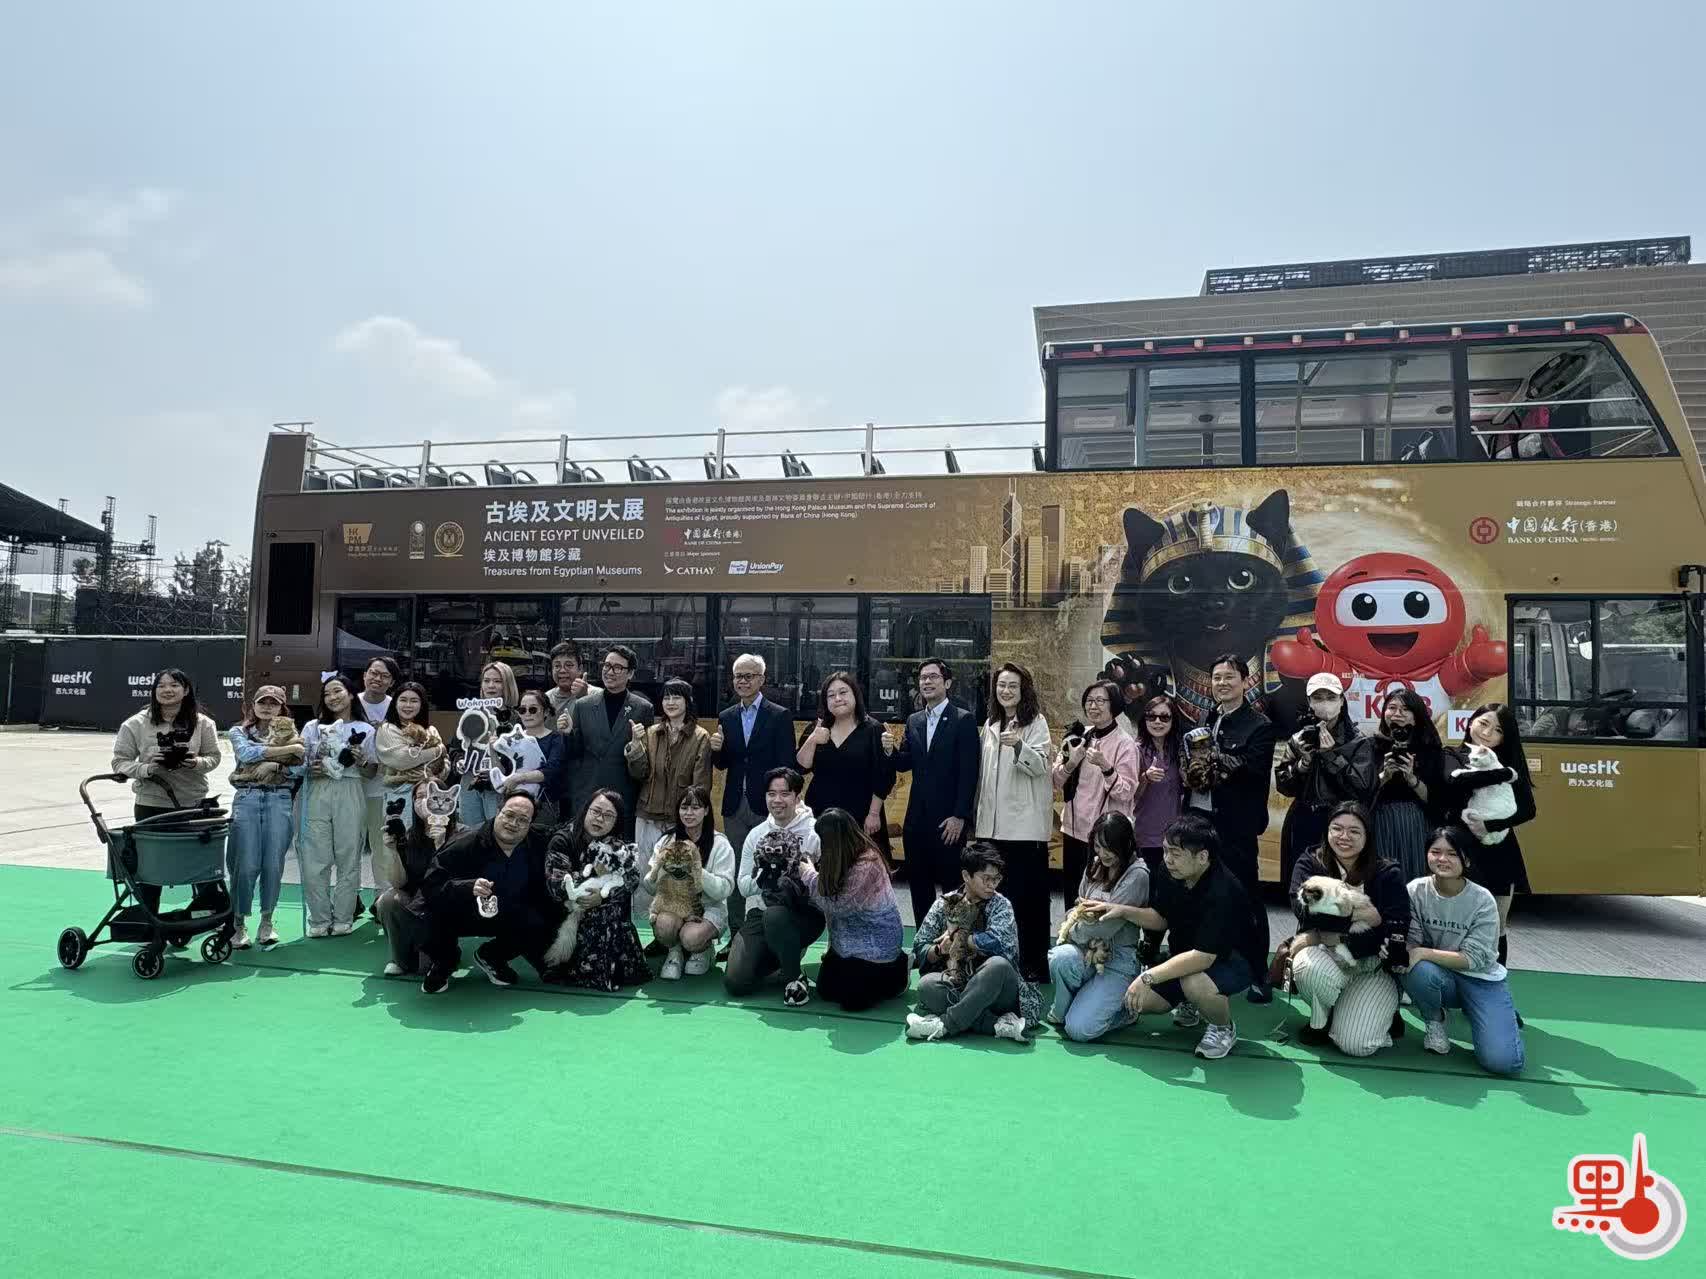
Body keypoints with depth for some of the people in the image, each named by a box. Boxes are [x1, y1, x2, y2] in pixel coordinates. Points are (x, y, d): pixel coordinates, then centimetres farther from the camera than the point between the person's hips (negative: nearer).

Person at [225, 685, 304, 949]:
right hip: (246, 800, -1)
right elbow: (247, 753, -10)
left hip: (279, 801, 1)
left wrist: (273, 767, -11)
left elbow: (300, 768, 3)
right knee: (246, 866, -6)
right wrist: (289, 749, -12)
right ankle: (239, 925, 7)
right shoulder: (239, 732, 12)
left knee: (273, 865, -2)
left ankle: (267, 922, 13)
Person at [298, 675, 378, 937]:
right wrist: (311, 769, -8)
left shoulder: (365, 730, 9)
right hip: (317, 794, 1)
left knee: (348, 858, 1)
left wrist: (361, 760, -11)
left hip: (350, 795, -1)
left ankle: (343, 919, 9)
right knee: (315, 859, -3)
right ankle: (319, 920, 7)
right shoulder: (313, 727, 13)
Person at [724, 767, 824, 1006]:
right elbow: (743, 887, 5)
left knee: (775, 915, -38)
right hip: (760, 912, 4)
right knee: (735, 982, -12)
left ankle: (794, 977, -10)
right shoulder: (756, 834, 9)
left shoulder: (815, 831, -6)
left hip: (804, 912, -4)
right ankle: (777, 958, 19)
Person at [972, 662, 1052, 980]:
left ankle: (1034, 962, 7)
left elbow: (1040, 766, -15)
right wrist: (977, 817, 18)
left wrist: (1018, 745, -33)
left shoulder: (1036, 723, -2)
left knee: (1028, 894, -1)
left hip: (1025, 824, -5)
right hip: (993, 823, 5)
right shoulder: (990, 725, 15)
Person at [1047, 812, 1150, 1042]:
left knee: (1079, 1029, -20)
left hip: (1119, 959, -5)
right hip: (1089, 953, 5)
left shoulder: (1138, 875, -12)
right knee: (1061, 958, -33)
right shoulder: (1094, 867, 10)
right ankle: (1063, 1011, -2)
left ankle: (1124, 1009, 11)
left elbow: (1106, 925, -17)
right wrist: (1091, 942, -7)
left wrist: (1071, 932, -2)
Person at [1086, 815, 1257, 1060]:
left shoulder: (1223, 892, -33)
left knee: (1195, 983, -38)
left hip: (1233, 960, -7)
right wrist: (1123, 911, -12)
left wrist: (1147, 977, -35)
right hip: (1187, 956, 7)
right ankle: (1190, 1005, 25)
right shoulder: (1173, 876, -10)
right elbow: (1161, 918, 6)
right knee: (1141, 1000, -5)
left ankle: (1224, 1028, -5)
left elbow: (1203, 957, -37)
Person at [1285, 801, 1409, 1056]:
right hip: (1325, 956, 1)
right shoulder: (1309, 864, -5)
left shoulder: (1387, 873, -7)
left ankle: (1381, 1014, 18)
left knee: (1355, 1044, -19)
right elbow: (1307, 911, -21)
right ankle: (1320, 1021, -2)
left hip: (1373, 966, 0)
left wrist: (1328, 937, -21)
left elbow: (1393, 934, -17)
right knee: (1312, 969, -36)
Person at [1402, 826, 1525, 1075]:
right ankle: (1435, 1022, -3)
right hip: (1440, 975, 0)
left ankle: (1502, 1016, 17)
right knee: (1419, 971, -37)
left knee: (1502, 1061, -20)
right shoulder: (1416, 890, -12)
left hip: (1481, 979, 0)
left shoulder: (1482, 900, -16)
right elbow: (1412, 943, -9)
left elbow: (1473, 958, -19)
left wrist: (1424, 953, -30)